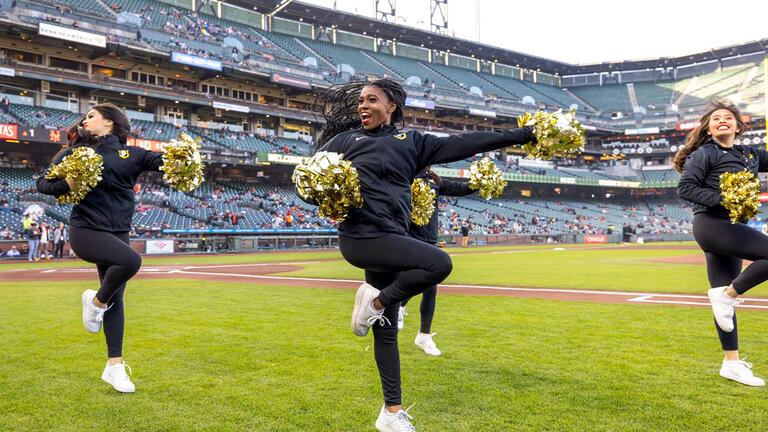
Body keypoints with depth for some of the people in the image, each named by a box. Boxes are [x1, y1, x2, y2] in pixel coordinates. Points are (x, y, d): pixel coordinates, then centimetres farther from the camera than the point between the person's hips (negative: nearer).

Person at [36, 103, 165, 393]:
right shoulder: (76, 152, 5)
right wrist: (67, 184, -15)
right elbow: (42, 182, 6)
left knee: (115, 300, 7)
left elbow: (160, 161, -8)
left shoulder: (130, 153, 7)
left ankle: (114, 366, 18)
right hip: (86, 231, -3)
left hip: (118, 233, 3)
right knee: (131, 261, -30)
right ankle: (96, 301, -1)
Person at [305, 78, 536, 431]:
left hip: (391, 240, 4)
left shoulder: (411, 141, 14)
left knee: (387, 328, 9)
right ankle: (375, 301, -3)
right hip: (361, 238, -4)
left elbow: (461, 144, 10)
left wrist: (518, 135, 7)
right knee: (439, 263, -22)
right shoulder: (346, 139, 9)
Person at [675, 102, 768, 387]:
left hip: (731, 228, 7)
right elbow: (685, 188, -14)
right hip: (712, 224, -7)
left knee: (725, 299, 9)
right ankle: (727, 294, -8)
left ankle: (732, 363, 15)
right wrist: (721, 200, -22)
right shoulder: (704, 154, -3)